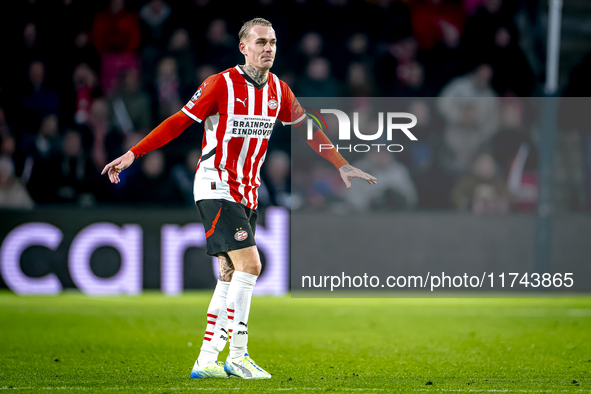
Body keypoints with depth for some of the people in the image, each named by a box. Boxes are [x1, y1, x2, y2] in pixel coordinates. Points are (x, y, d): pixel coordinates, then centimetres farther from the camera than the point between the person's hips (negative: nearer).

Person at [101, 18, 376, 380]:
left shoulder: (278, 90, 6)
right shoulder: (221, 84, -12)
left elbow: (308, 129, 19)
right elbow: (179, 122, -10)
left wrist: (343, 166, 18)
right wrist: (132, 154, -14)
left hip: (247, 193, 7)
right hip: (216, 188, -7)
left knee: (232, 276, 7)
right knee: (250, 265, -18)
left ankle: (206, 362, 11)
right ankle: (237, 354, -12)